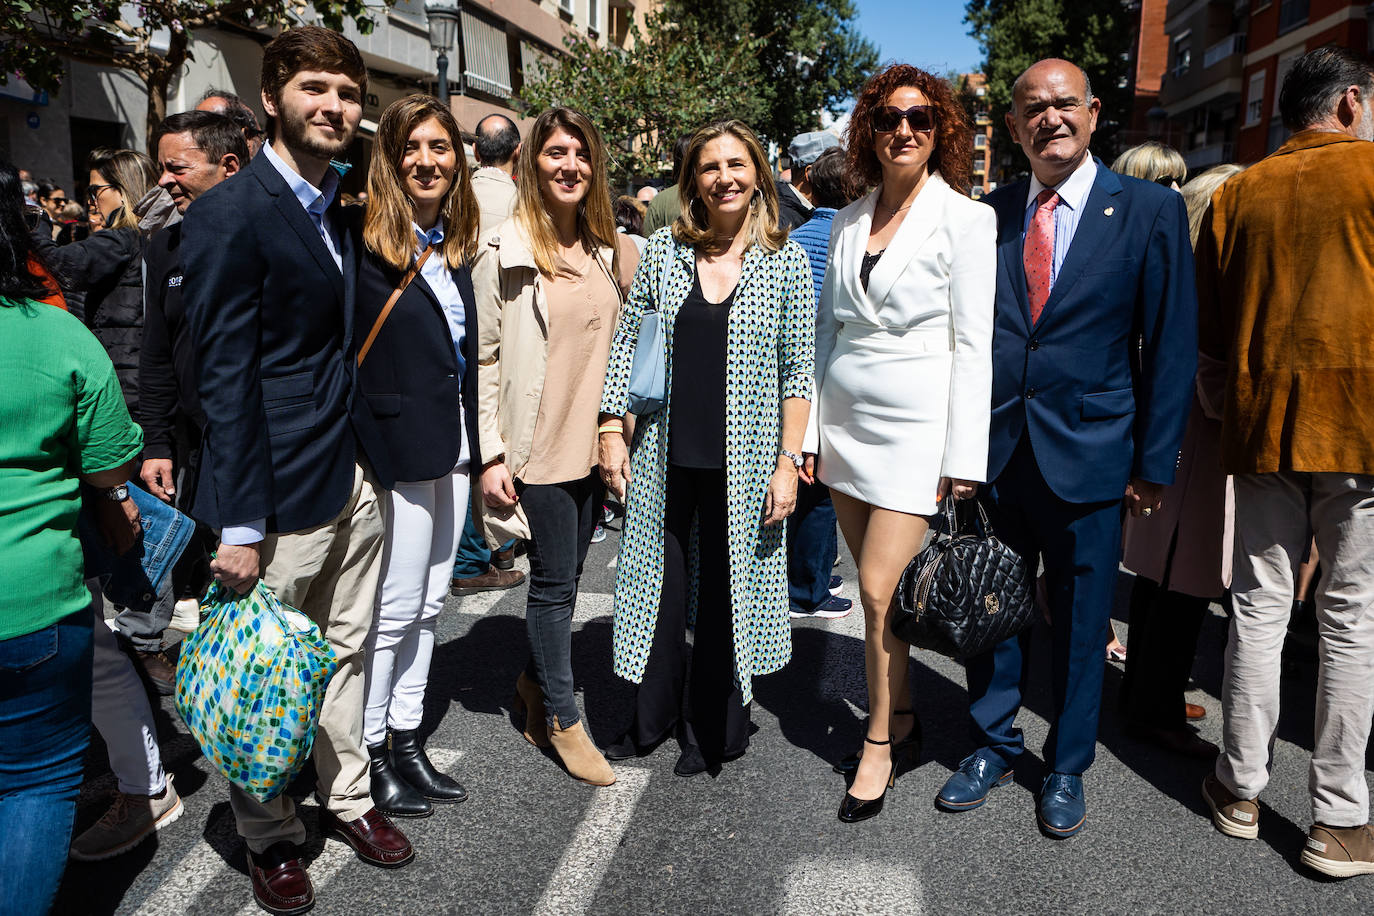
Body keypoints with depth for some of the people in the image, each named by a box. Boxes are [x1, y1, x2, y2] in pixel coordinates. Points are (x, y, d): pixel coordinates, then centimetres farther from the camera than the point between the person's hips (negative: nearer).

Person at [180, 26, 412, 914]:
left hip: (358, 473, 7)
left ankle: (349, 797, 36)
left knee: (346, 650, 18)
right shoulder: (231, 215, -12)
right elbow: (224, 376, -15)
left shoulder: (342, 208, 12)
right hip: (284, 489, -7)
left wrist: (372, 457, 11)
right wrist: (239, 524, -17)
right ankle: (271, 837, 29)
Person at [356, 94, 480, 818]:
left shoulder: (456, 245, 11)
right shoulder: (367, 242, -11)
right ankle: (368, 753, 20)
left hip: (452, 446, 7)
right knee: (393, 609, 2)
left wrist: (476, 443, 12)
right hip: (396, 448, -7)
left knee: (427, 605, 14)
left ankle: (406, 740, 29)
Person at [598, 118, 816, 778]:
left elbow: (798, 370, -3)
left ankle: (712, 733, 30)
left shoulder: (785, 261, -2)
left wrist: (788, 462, -7)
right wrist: (612, 433, 2)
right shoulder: (663, 251, 3)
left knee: (725, 593, 9)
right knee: (658, 583, 12)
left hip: (742, 463, -2)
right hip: (664, 456, 2)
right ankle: (653, 718, 34)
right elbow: (626, 341, 7)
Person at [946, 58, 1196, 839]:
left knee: (1081, 623, 11)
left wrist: (1154, 464, -5)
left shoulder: (1151, 211, -2)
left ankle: (1067, 769, 31)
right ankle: (994, 749, 33)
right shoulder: (989, 212, 5)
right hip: (994, 450, 2)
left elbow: (1171, 346, -2)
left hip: (1088, 453, -2)